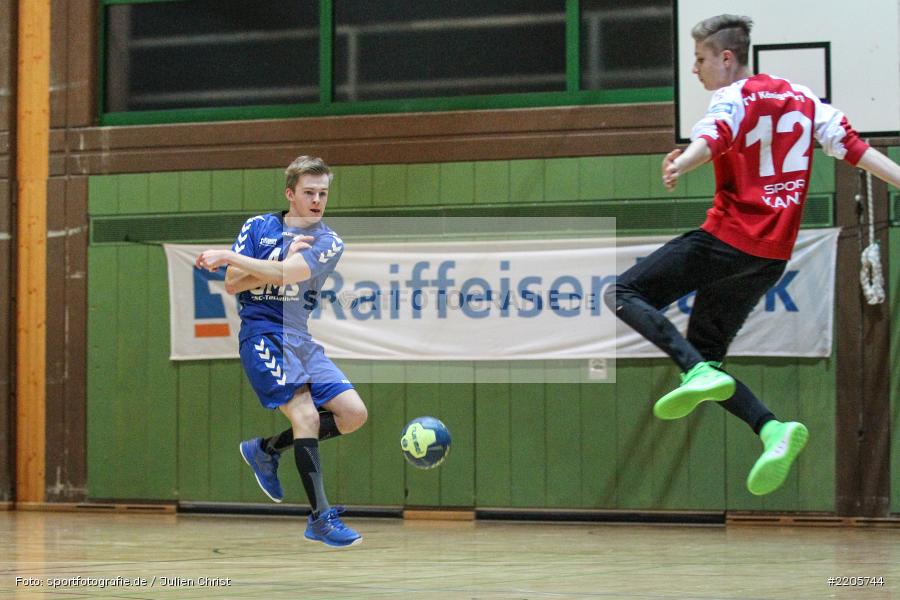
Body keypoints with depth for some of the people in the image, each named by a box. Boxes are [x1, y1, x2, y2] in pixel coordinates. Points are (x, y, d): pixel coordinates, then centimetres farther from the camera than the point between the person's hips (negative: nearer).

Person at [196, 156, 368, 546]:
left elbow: (287, 274, -15)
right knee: (306, 415, -22)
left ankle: (266, 449, 12)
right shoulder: (257, 227, 5)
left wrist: (228, 256, -15)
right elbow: (232, 285, -3)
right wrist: (286, 259, -11)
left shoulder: (328, 243, 3)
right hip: (262, 334, -4)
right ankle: (320, 518, -20)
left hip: (302, 338, 4)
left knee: (353, 414, -5)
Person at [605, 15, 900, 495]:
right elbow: (855, 148, 10)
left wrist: (681, 164, -47)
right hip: (773, 255, 8)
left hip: (728, 238, -8)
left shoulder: (734, 98, -5)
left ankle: (699, 371, -22)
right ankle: (772, 430, -9)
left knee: (623, 294, -3)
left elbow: (712, 138, -28)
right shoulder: (801, 99, 17)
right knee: (704, 356, 12)